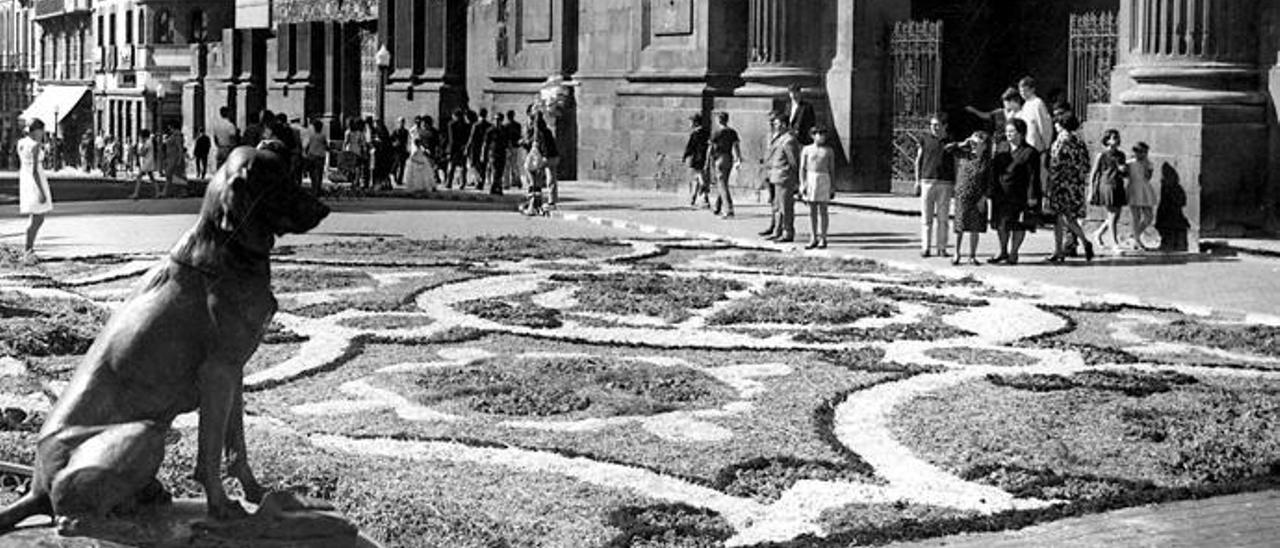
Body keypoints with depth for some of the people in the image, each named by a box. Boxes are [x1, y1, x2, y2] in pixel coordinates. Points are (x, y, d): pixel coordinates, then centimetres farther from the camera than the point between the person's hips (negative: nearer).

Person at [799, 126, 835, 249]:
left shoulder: (829, 151, 5)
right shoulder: (807, 150, 5)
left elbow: (832, 170, 7)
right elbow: (802, 168, 3)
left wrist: (833, 187, 3)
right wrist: (802, 184, -6)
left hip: (824, 180, -1)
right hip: (810, 179, 1)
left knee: (823, 210, -1)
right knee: (812, 211, 3)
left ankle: (823, 239, 4)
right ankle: (813, 239, 8)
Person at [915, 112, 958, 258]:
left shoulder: (951, 142, 6)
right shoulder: (925, 139, 6)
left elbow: (956, 165, 12)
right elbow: (918, 160, 12)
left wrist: (955, 185, 8)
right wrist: (917, 181, 7)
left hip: (945, 183, 0)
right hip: (927, 180, 0)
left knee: (943, 217, 2)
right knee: (926, 217, 0)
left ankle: (942, 248, 7)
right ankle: (926, 248, 3)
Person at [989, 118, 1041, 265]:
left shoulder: (1029, 153, -11)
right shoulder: (1003, 148, 9)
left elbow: (1033, 177, -13)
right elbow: (994, 168, 15)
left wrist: (1032, 197, -16)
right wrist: (992, 189, 12)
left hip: (1019, 196, -6)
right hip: (1001, 195, 6)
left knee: (1017, 225, 4)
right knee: (1000, 224, 13)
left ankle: (1013, 254, 14)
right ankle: (1003, 252, 29)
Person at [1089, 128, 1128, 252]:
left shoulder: (1121, 155, 13)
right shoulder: (1102, 155, -3)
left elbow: (1124, 174, 23)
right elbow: (1093, 174, 0)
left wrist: (1123, 170, -2)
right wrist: (1091, 192, -4)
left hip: (1118, 187, 6)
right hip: (1107, 185, -6)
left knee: (1116, 217, 8)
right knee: (1112, 215, -7)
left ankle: (1098, 233, 31)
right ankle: (1115, 244, -2)